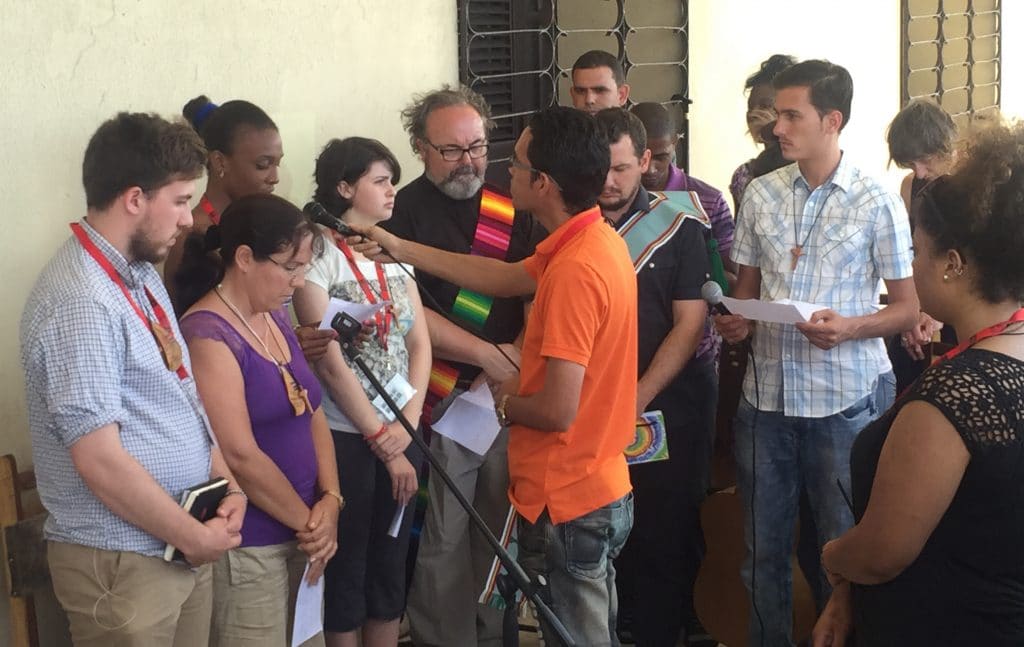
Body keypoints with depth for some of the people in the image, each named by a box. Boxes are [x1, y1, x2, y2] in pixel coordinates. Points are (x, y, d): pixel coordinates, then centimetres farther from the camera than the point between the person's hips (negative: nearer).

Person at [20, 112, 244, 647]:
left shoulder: (140, 272, 9)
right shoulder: (80, 302, -22)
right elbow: (99, 459, -24)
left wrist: (228, 484, 3)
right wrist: (195, 538, -14)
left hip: (180, 544, 9)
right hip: (122, 561, -9)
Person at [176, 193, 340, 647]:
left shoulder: (276, 318, 10)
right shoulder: (208, 335, -18)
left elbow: (312, 415, 12)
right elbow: (241, 456, -21)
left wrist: (330, 501, -3)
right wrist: (309, 521, -11)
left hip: (297, 533, 8)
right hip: (245, 546, -8)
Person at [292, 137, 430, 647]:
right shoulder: (318, 254, -10)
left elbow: (420, 345, 7)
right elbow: (330, 363, -14)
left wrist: (406, 425, -8)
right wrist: (382, 442, -11)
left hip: (399, 433, 6)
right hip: (345, 436, -6)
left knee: (390, 564, 12)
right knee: (346, 567, 5)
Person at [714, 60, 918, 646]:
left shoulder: (878, 204, -6)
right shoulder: (761, 195, 6)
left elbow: (908, 310, -2)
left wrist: (848, 327, -20)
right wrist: (736, 321, -7)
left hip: (845, 399, -4)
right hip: (768, 394, 4)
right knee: (763, 547, 12)